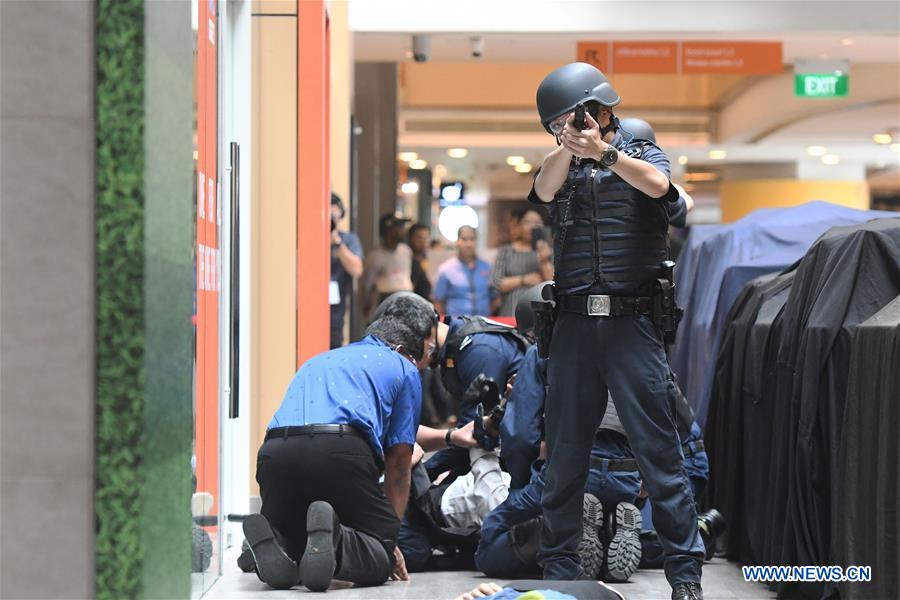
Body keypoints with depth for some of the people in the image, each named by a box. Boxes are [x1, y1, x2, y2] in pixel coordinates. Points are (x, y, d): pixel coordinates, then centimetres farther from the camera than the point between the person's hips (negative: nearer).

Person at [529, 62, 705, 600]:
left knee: (659, 448, -5)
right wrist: (568, 146, -22)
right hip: (575, 325, 3)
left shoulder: (643, 155, 7)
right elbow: (545, 190, -7)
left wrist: (602, 151, -25)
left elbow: (656, 185, -15)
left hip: (633, 322, -3)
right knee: (565, 453, 6)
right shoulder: (564, 167, 15)